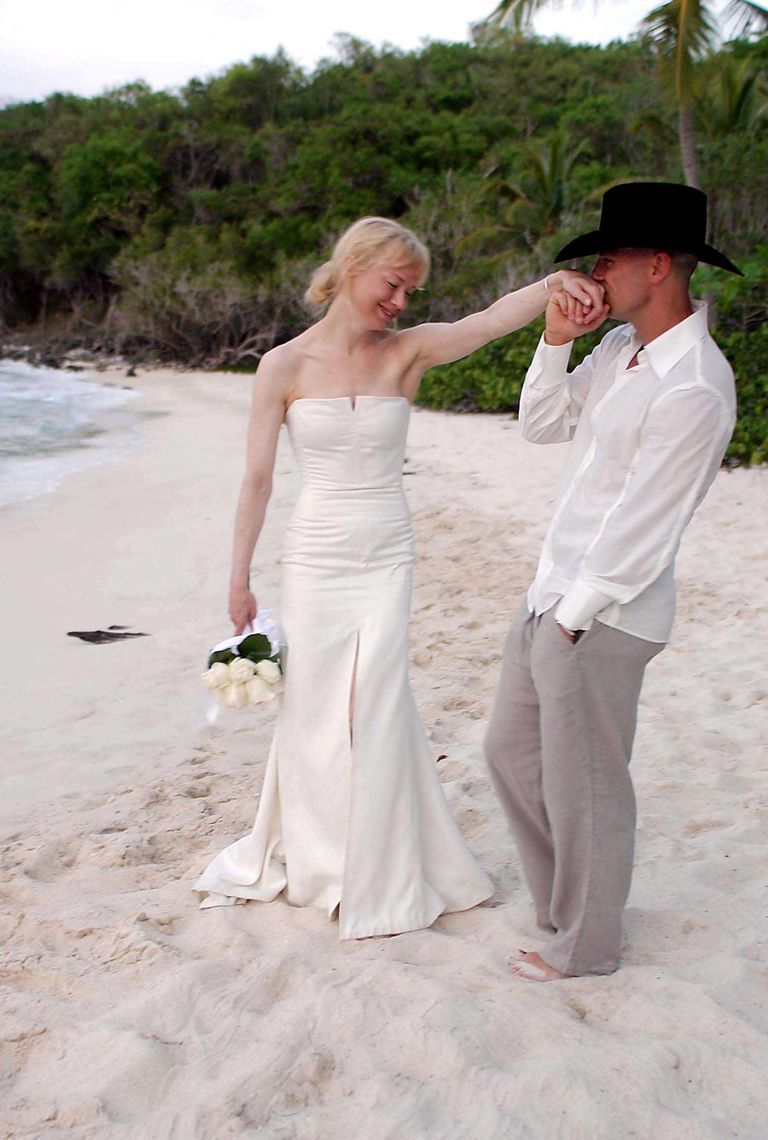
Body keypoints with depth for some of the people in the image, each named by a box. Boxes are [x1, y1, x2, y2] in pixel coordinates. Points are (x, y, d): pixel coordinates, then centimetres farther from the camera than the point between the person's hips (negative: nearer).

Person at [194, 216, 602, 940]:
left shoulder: (408, 352, 0)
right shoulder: (285, 366, -4)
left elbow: (491, 320, -18)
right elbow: (257, 479, -2)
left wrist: (552, 283, -37)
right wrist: (239, 581, 0)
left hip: (387, 561, 1)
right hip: (314, 560, -1)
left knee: (377, 711, 1)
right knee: (313, 711, 9)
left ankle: (378, 879, 19)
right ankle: (310, 855, 33)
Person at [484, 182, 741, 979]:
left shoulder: (692, 387, -22)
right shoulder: (620, 346, 6)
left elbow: (643, 525, -21)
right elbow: (542, 426, 14)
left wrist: (575, 613, -14)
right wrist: (555, 341, 0)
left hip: (603, 615, -10)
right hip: (554, 593, 10)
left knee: (583, 783, 6)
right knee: (512, 750, 21)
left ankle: (585, 945, 28)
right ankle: (564, 902, 40)